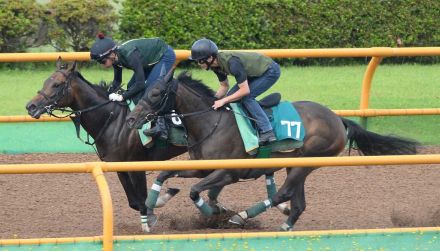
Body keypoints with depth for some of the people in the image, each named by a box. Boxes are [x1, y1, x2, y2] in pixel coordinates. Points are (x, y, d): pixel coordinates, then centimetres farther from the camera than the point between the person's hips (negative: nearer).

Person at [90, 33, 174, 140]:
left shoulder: (130, 55, -38)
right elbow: (117, 81, 4)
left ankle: (161, 126, -23)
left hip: (165, 55, -9)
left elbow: (140, 84, -34)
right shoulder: (117, 59, -13)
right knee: (131, 86, 1)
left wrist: (122, 97, -30)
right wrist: (109, 95, -10)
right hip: (151, 60, 9)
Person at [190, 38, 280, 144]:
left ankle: (267, 132, -19)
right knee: (231, 96, 2)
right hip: (255, 72, 9)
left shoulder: (232, 62, -36)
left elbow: (245, 90, -32)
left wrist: (223, 101, -28)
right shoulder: (217, 65, -8)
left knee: (246, 97, -21)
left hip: (271, 71, -9)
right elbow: (224, 86, 6)